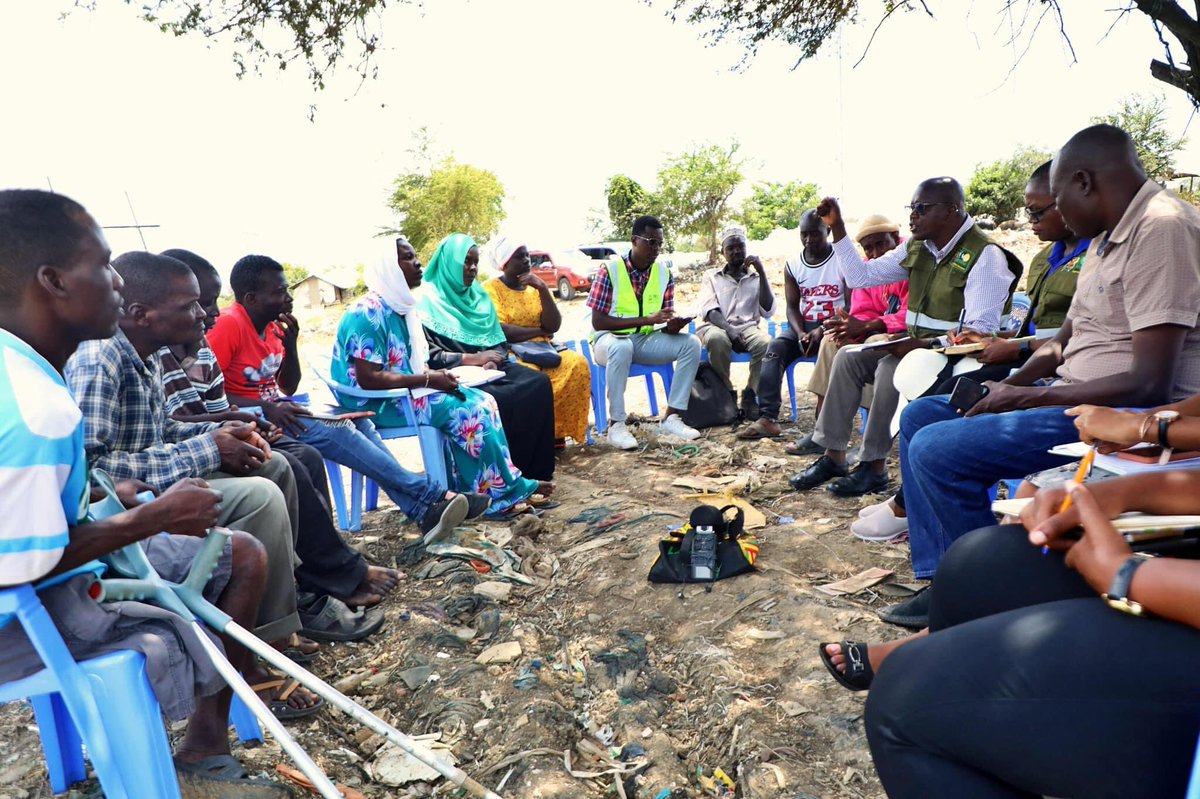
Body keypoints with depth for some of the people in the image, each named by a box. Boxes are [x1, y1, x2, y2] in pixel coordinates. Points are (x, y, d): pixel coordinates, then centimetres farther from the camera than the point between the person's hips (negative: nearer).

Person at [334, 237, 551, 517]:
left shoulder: (402, 306, 10)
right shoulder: (369, 312, -19)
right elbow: (368, 378, -25)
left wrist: (434, 375, -4)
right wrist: (428, 380, -21)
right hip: (376, 403, -9)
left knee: (482, 401, -5)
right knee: (467, 411, -19)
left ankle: (474, 490, -5)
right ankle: (504, 491, -4)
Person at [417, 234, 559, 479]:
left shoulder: (479, 296, 19)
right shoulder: (429, 300, -1)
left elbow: (499, 342, 14)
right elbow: (427, 355, -11)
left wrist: (493, 360, -9)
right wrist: (473, 359, -15)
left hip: (488, 369, 6)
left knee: (539, 383, -20)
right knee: (501, 397, -33)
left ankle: (534, 469, -17)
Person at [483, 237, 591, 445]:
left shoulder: (536, 286, 13)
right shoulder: (490, 288, -1)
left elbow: (553, 326, 0)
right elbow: (499, 331, -14)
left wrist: (543, 289, -10)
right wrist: (538, 331, -6)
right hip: (510, 353, -4)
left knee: (578, 363, -24)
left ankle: (558, 430, -15)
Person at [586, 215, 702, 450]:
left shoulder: (664, 273, 2)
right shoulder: (610, 270, -12)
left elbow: (666, 322, 7)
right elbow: (598, 321, -18)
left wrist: (673, 326, -21)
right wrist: (647, 319, -26)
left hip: (646, 339, 5)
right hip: (611, 338, -5)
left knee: (691, 343, -16)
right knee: (622, 347, -39)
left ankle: (671, 417, -13)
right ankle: (616, 424, -26)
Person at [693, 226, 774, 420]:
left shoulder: (756, 277, 19)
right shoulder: (711, 276, 16)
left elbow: (768, 311, 4)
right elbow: (709, 311, -1)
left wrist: (762, 272, 0)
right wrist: (730, 330, -21)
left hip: (748, 328, 1)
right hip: (717, 326, -1)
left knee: (766, 343, -34)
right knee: (717, 339, -38)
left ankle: (750, 395, -15)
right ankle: (727, 394, -18)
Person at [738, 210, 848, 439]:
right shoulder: (792, 265, 9)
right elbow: (792, 306, 5)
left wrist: (823, 331, -22)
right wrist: (801, 334, -15)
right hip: (803, 326, 4)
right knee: (775, 347, -24)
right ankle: (768, 418, -33)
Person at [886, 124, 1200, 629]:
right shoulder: (1107, 237, 15)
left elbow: (1149, 384, -23)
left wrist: (1027, 398, -15)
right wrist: (1002, 392, 2)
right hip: (1078, 396, 10)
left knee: (936, 449, -24)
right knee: (921, 415, 7)